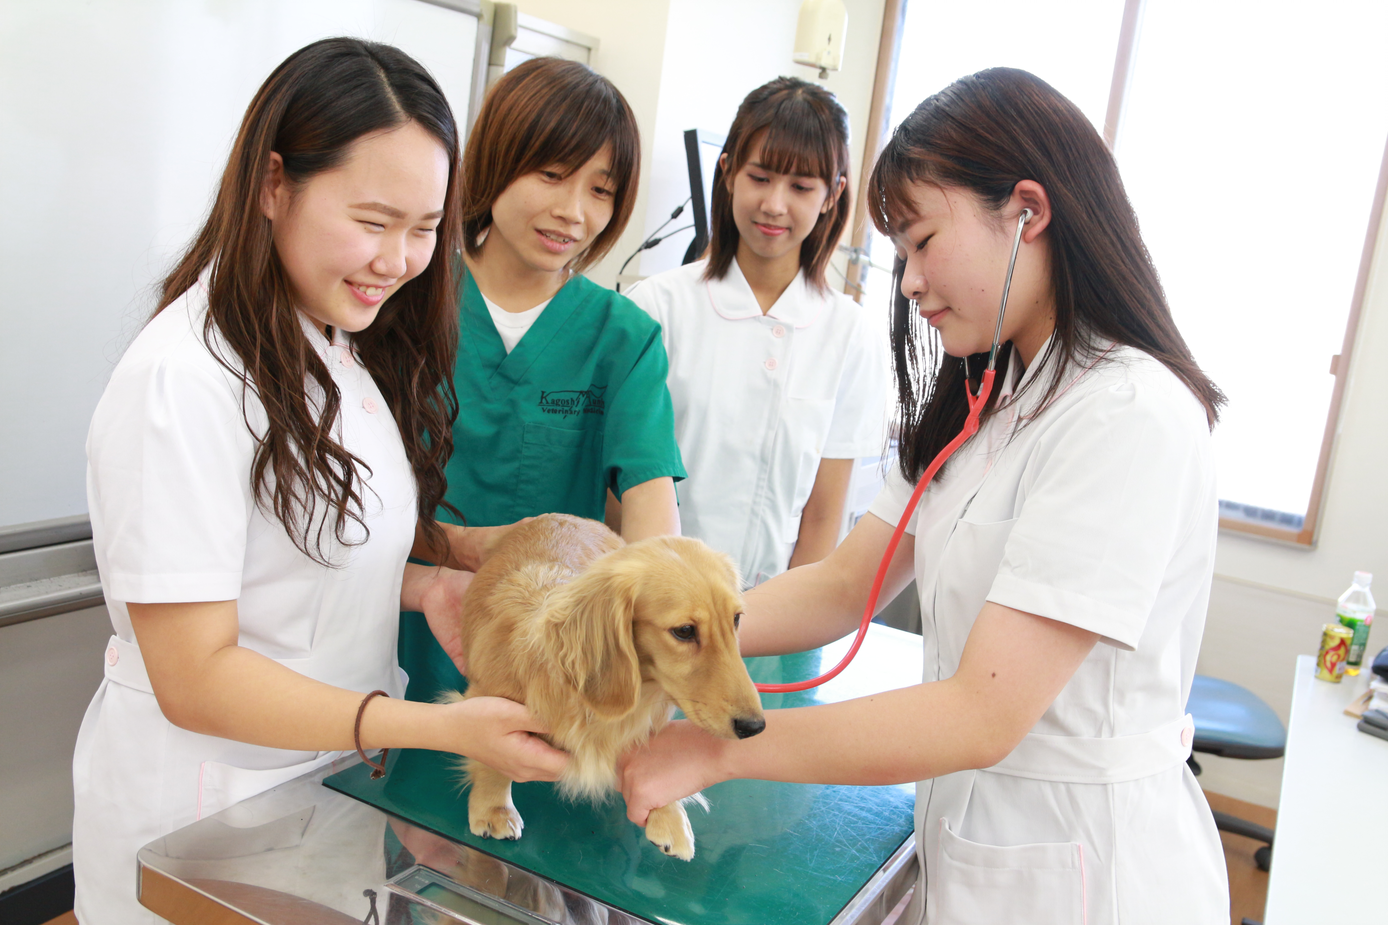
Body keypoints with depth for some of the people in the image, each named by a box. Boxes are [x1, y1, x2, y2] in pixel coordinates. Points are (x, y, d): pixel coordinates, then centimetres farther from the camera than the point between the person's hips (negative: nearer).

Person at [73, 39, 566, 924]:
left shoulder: (349, 353, 3)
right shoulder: (184, 380, -24)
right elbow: (194, 680, -23)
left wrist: (424, 585, -8)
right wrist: (445, 728, -30)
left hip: (341, 767, 7)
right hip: (207, 800, -7)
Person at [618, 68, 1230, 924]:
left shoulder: (1132, 416, -22)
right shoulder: (985, 403, 7)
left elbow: (983, 716, -26)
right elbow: (845, 585, 2)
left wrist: (717, 749, -21)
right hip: (973, 826, 7)